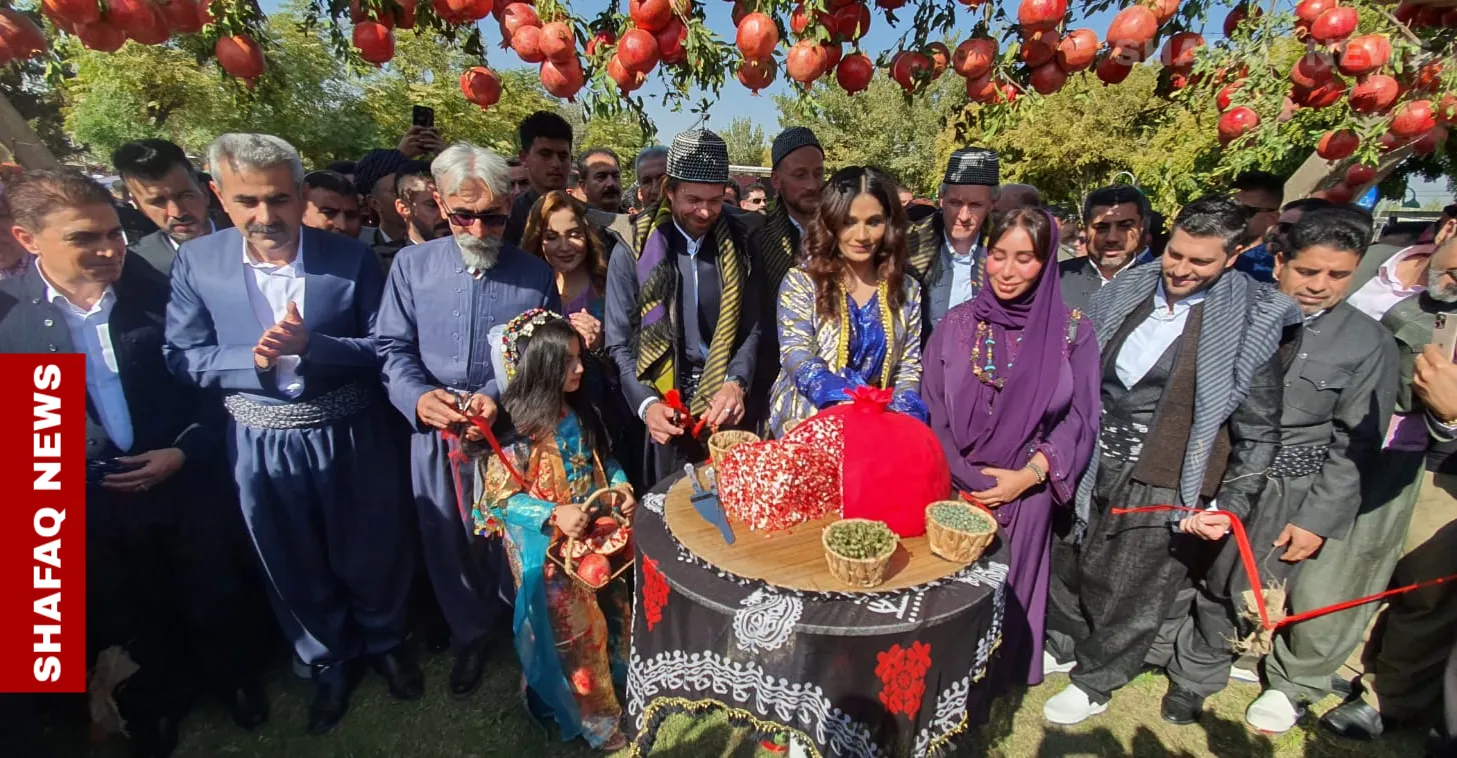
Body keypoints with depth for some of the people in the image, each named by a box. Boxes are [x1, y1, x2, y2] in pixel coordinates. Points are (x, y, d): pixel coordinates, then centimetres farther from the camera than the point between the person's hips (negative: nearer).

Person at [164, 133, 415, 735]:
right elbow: (183, 358, -4)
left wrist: (310, 344, -25)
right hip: (260, 446, 2)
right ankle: (328, 661, 45)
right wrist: (255, 361, -22)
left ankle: (385, 641, 45)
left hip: (349, 437, -1)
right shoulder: (195, 263, -4)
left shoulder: (352, 259, -10)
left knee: (370, 553, 17)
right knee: (294, 567, 20)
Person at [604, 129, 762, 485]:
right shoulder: (634, 250, -4)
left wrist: (736, 382, -16)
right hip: (664, 414, -1)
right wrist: (645, 403, -17)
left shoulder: (739, 245, 3)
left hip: (724, 408, 2)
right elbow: (619, 344, -3)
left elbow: (752, 328, 2)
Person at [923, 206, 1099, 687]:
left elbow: (1080, 419, -1)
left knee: (1008, 588, 10)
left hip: (1024, 493, 0)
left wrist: (1027, 475, -12)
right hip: (954, 489, 1)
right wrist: (961, 480, -9)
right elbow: (930, 409, -1)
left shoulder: (1072, 331, -1)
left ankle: (1004, 673, 34)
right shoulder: (957, 324, 1)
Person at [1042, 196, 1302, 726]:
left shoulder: (1253, 324, -7)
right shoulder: (1125, 294, 3)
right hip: (1095, 468, 4)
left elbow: (1259, 432, -5)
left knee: (1128, 594, 10)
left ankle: (1096, 683, 34)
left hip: (1166, 488, -4)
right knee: (1070, 569, 16)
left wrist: (1232, 505, -13)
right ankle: (1066, 645, 44)